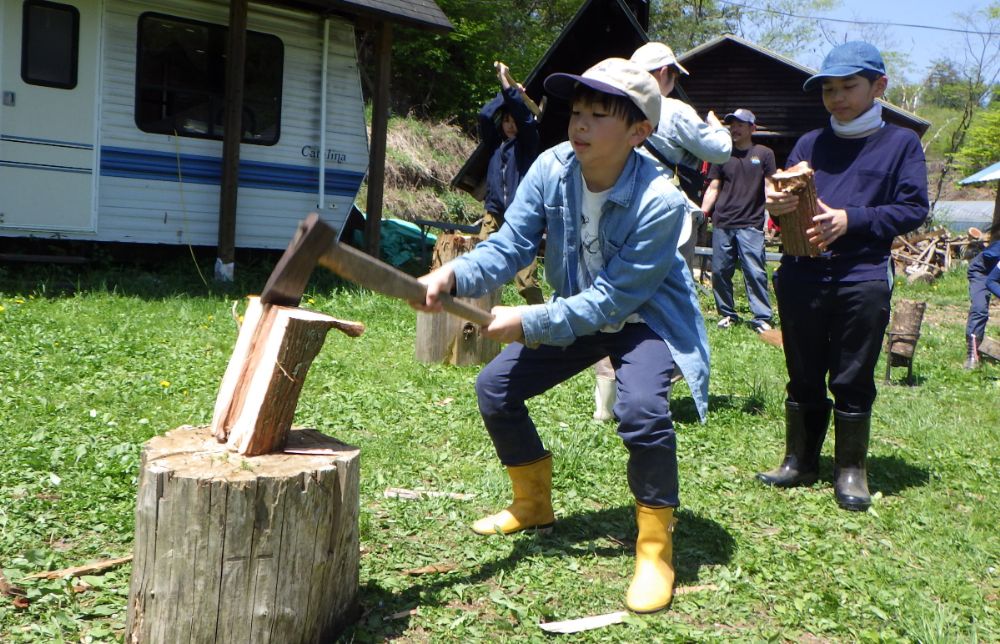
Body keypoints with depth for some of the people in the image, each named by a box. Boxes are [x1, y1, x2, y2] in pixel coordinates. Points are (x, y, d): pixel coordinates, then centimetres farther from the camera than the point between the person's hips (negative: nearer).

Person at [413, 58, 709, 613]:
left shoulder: (660, 202, -31)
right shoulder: (552, 169, -17)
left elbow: (612, 299, -29)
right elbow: (508, 247, -19)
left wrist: (529, 322, -33)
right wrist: (453, 276, -38)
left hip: (644, 318, -6)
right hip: (576, 311, 6)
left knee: (642, 409, -34)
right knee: (495, 388, 3)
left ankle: (657, 548, -10)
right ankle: (535, 505, 28)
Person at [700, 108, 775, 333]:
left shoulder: (764, 154, 6)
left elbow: (769, 187, 4)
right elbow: (713, 189, 13)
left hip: (751, 224, -3)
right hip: (722, 224, 3)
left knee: (755, 272, -8)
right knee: (720, 271, 5)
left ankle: (762, 318, -3)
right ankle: (727, 314, 17)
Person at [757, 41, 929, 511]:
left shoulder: (901, 143, 7)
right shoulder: (810, 144, 15)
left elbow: (913, 209, -2)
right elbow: (785, 199, 11)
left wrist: (851, 219, -14)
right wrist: (776, 206, -13)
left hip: (863, 281, -3)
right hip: (801, 278, 3)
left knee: (853, 381, 3)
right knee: (803, 378, 10)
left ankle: (851, 470, 15)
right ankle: (800, 461, 21)